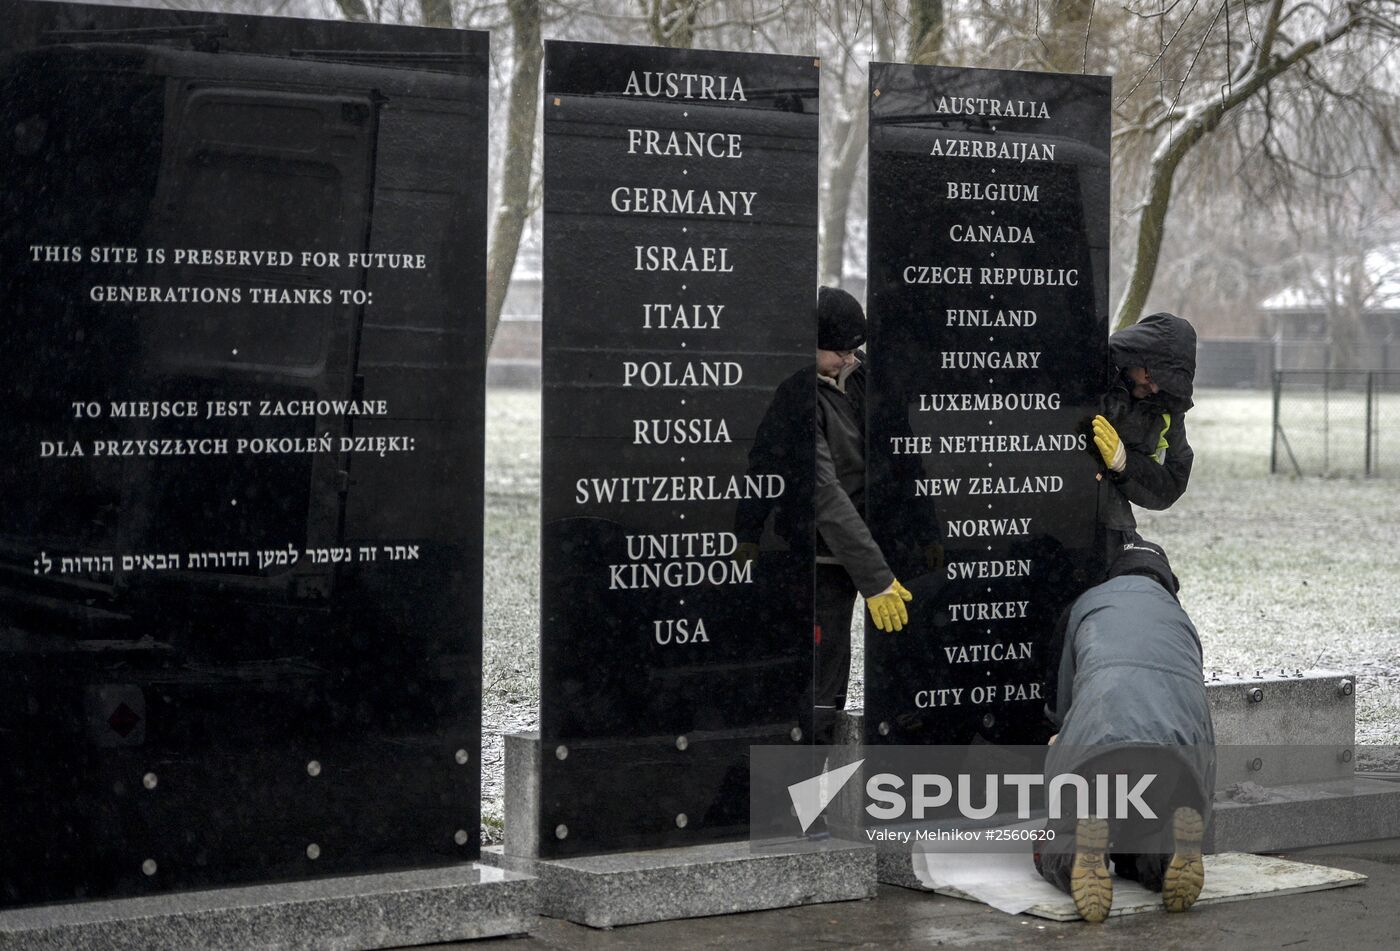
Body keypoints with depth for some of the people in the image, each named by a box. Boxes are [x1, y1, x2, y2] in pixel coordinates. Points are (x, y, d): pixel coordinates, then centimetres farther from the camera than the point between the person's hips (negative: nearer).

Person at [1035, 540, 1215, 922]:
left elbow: (1065, 708, 31)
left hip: (1099, 745, -3)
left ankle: (1085, 847, -19)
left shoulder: (1086, 604, 29)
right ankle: (1177, 843, -11)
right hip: (1183, 744, 3)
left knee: (1054, 856, 18)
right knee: (1138, 860, 25)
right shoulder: (1181, 621, 38)